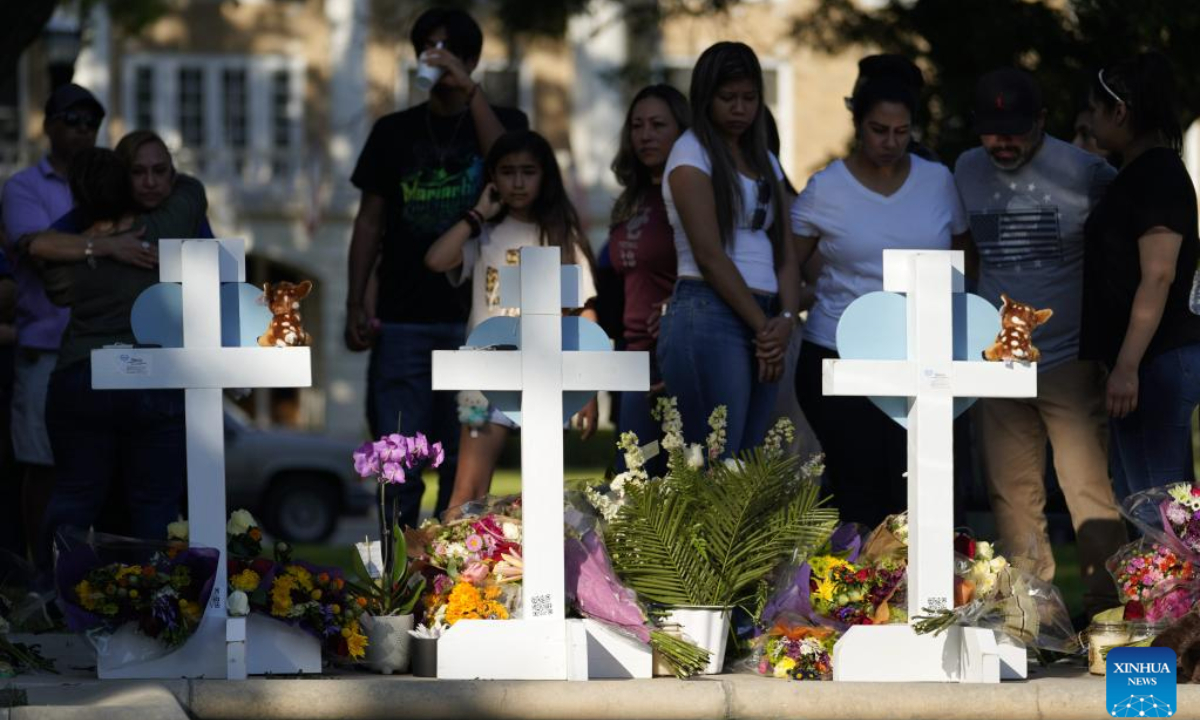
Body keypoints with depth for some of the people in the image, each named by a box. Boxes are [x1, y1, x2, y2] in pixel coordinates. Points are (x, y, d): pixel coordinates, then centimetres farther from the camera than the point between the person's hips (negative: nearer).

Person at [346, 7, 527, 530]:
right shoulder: (394, 132, 13)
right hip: (402, 320, 1)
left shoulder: (502, 123, 9)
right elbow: (370, 221, 13)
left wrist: (470, 91, -17)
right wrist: (355, 306, 3)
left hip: (474, 318, -1)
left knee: (465, 461, 0)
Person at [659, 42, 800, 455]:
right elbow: (709, 255, -9)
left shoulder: (764, 162, 20)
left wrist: (786, 319, -5)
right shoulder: (692, 153, 0)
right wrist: (762, 325, -9)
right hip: (708, 318, -7)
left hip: (761, 325, 7)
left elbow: (785, 252, 13)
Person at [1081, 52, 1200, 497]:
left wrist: (1128, 367, -24)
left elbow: (1158, 277, -21)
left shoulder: (1158, 175, -13)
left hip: (1159, 361, -10)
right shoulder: (1139, 173, 17)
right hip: (1143, 362, 10)